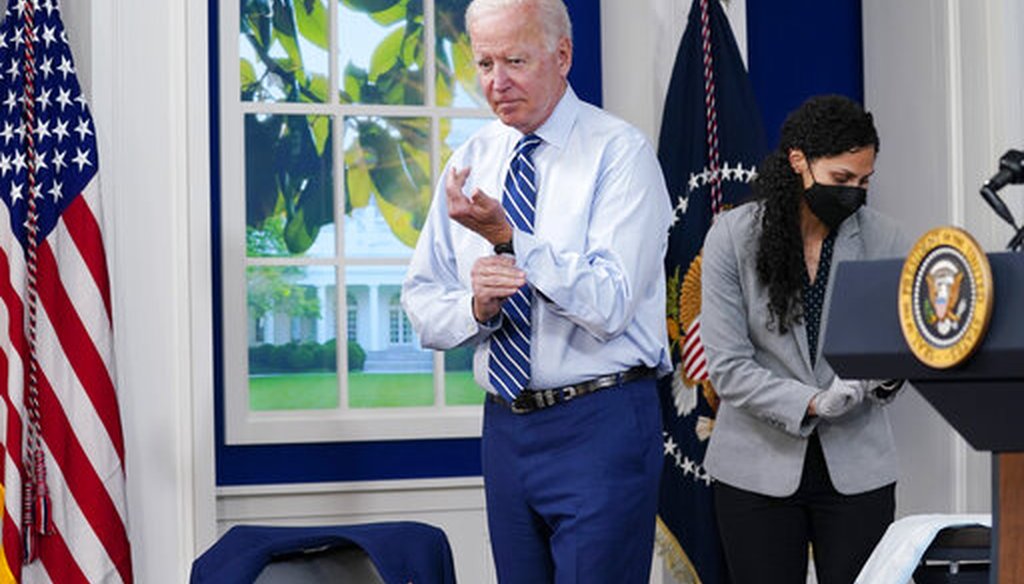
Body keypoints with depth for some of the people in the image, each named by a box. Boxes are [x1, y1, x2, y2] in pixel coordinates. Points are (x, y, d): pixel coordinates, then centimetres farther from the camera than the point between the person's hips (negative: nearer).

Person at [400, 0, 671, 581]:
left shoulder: (620, 153, -8)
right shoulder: (470, 162, 9)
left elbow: (610, 305, -19)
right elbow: (422, 305, 8)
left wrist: (509, 238, -26)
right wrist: (476, 305, -13)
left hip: (600, 429, -6)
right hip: (505, 426, 6)